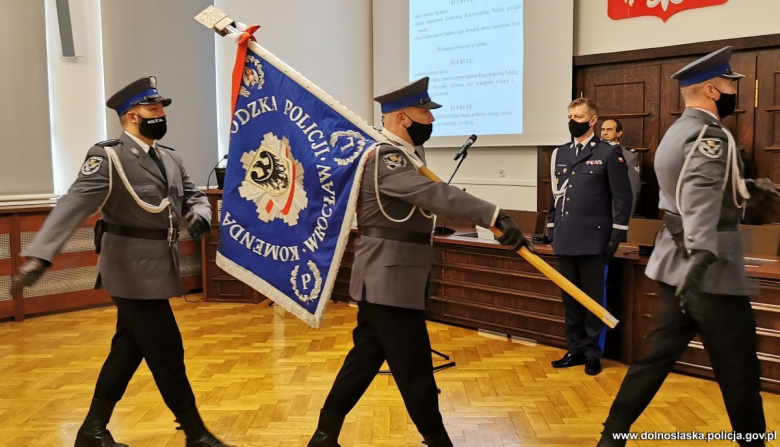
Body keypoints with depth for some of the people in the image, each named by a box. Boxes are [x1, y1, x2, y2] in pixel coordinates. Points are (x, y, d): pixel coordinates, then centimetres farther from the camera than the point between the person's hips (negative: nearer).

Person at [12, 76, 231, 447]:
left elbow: (193, 195, 15)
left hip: (154, 270, 8)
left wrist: (200, 215, -10)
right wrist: (39, 255, -35)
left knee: (129, 349, 17)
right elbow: (73, 206, -24)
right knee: (167, 353, 0)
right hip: (133, 272, -8)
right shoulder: (109, 157, -14)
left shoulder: (170, 159, 10)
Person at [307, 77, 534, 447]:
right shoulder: (385, 159, -19)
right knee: (414, 367, 1)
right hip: (388, 281, -11)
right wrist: (495, 217, -39)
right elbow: (436, 193, -32)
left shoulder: (399, 154, 15)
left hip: (385, 278, 11)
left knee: (366, 357, 16)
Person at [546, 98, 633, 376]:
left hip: (593, 240, -5)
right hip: (565, 240, 5)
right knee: (570, 298, 11)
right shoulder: (560, 154, 13)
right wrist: (551, 230, 14)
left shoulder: (609, 153, -2)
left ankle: (592, 353, 15)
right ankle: (575, 350, 21)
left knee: (593, 299, 4)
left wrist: (616, 236, -9)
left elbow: (622, 197, -5)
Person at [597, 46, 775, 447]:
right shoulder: (709, 135, -16)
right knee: (738, 370, 5)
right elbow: (702, 200, -32)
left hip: (675, 264, 9)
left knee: (659, 353, 13)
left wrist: (745, 188, 22)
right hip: (710, 270, -9)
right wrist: (702, 257, -43)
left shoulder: (677, 132, 14)